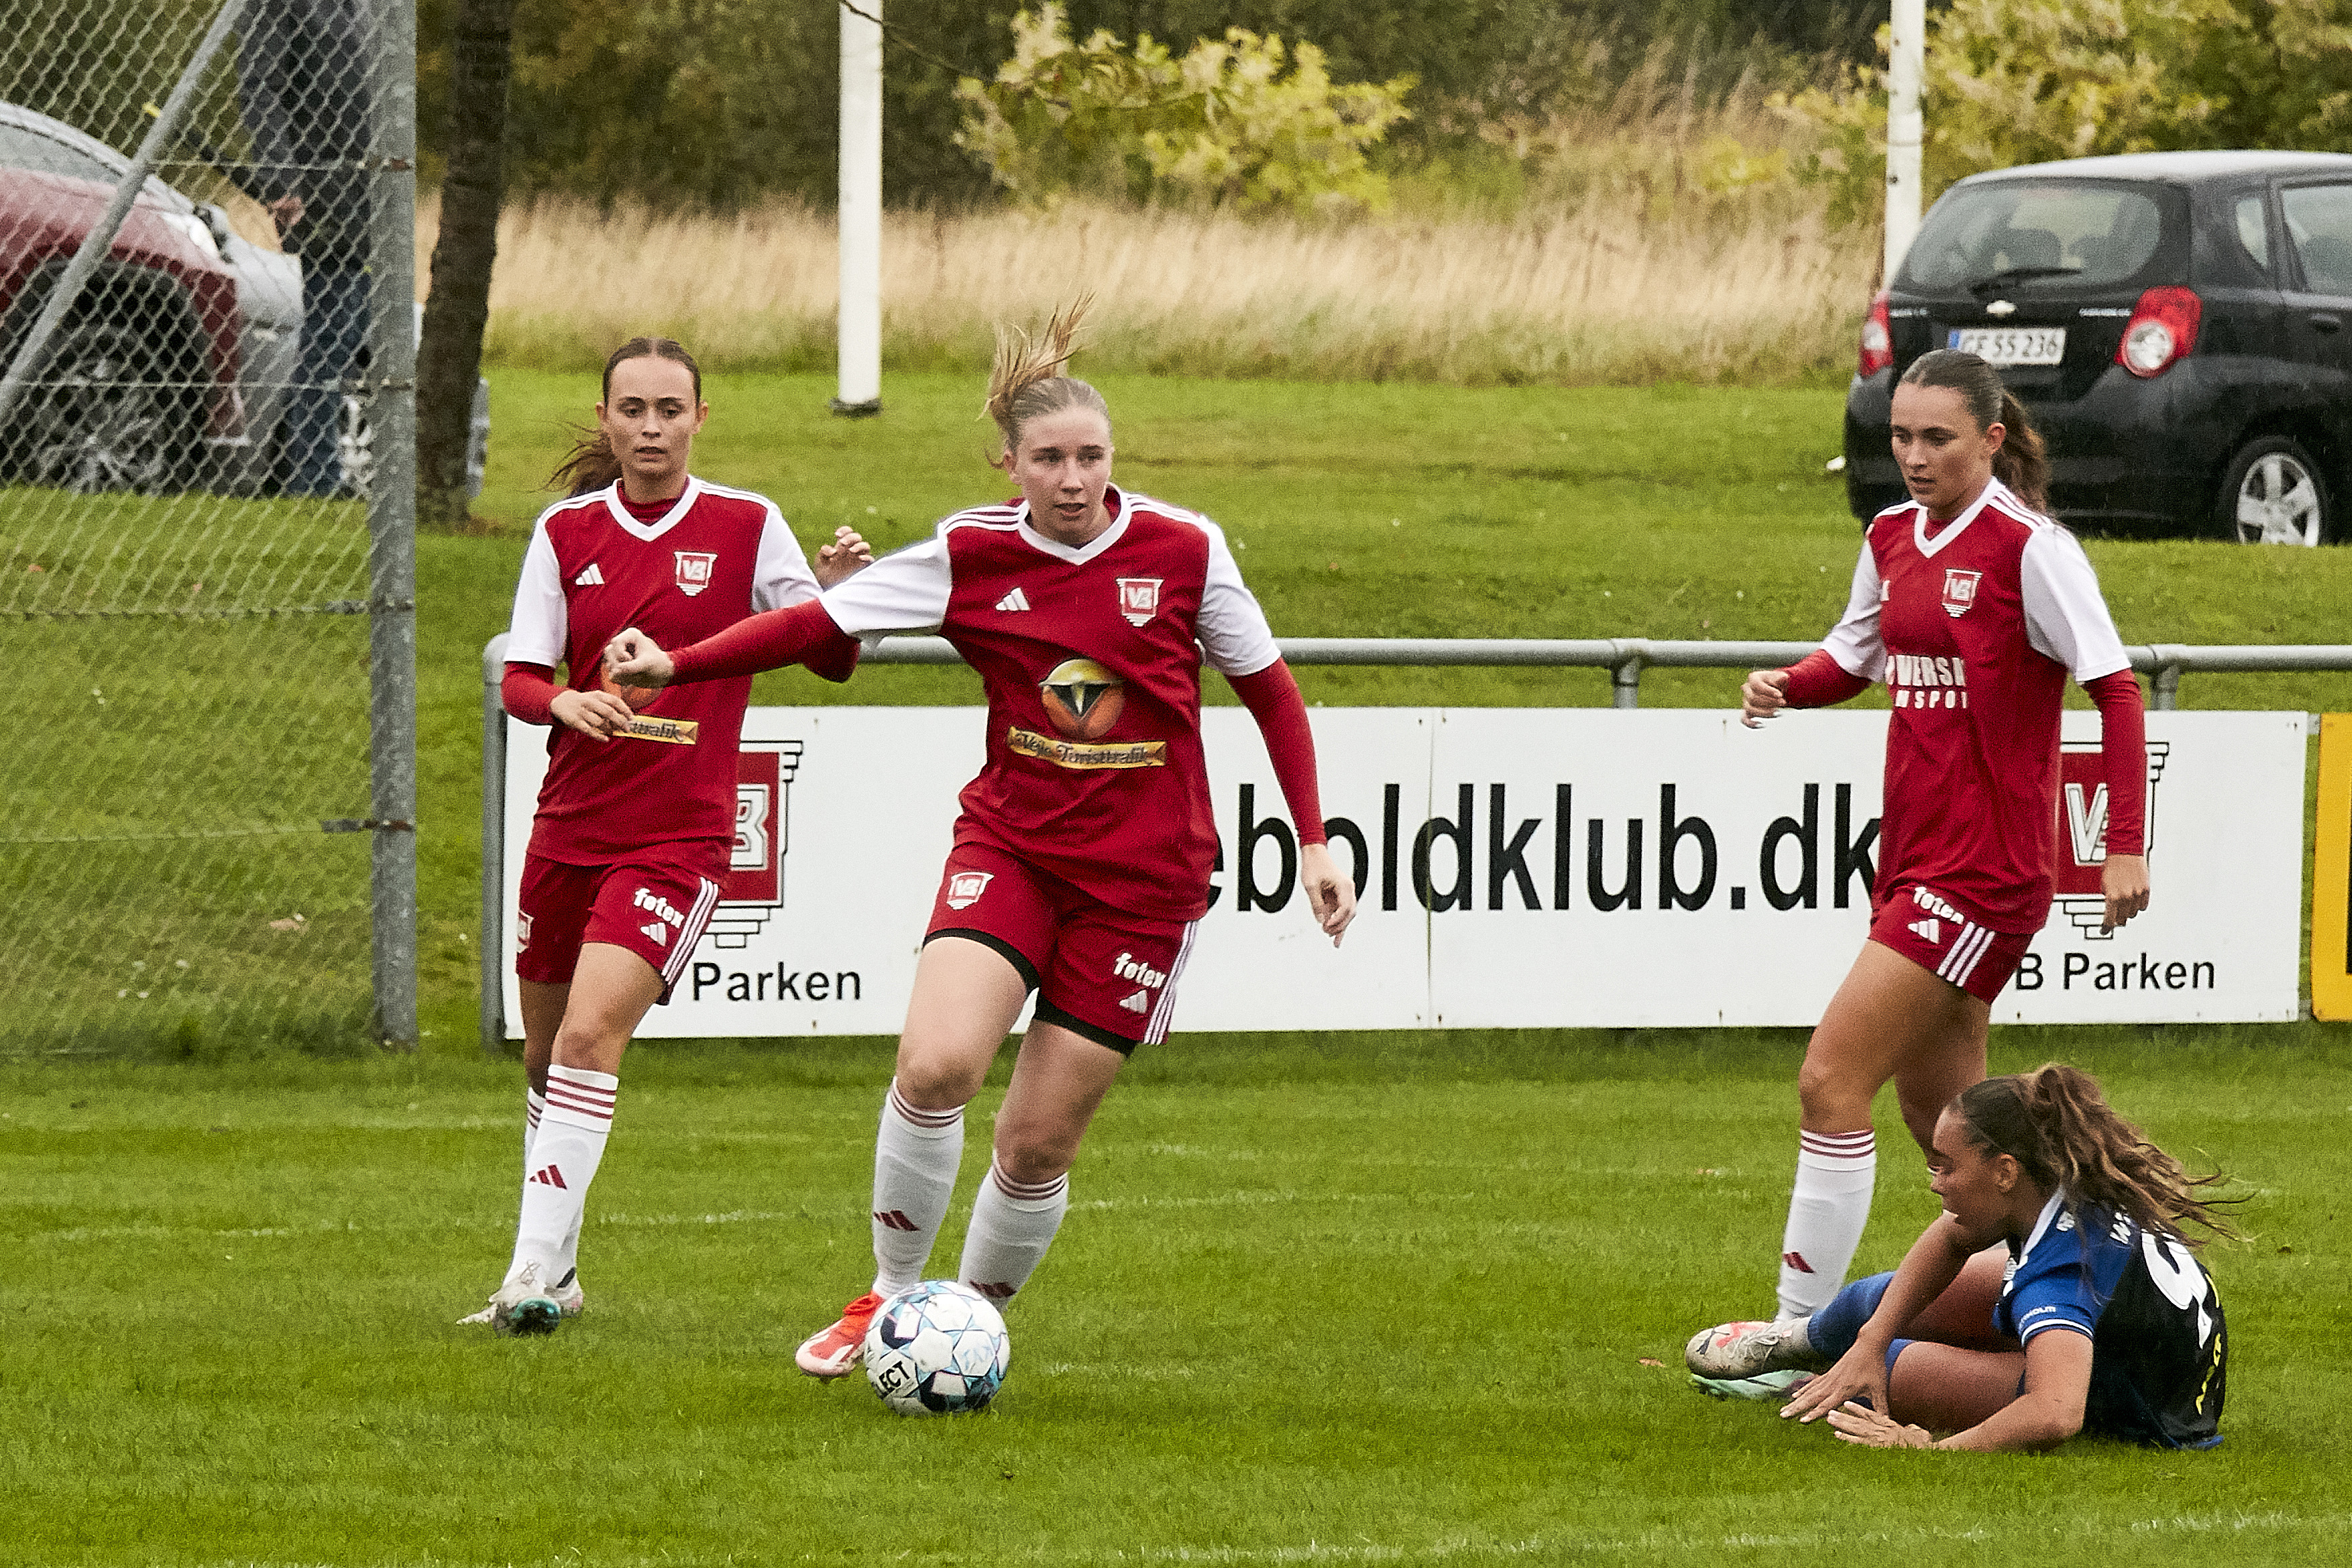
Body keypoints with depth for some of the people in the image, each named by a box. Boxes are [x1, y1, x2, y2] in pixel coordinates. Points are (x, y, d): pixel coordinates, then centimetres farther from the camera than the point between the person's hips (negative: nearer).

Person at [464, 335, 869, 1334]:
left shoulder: (746, 528, -2)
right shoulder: (566, 533, 5)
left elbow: (831, 659, -1)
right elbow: (519, 679, 1)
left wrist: (838, 592, -22)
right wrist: (564, 701, -21)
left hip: (681, 834, -4)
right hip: (570, 827, 4)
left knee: (590, 1035, -21)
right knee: (547, 1055, 13)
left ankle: (534, 1275, -21)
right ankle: (554, 1271, 31)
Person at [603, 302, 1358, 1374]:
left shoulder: (1181, 551, -5)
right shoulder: (972, 556, -3)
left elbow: (1269, 689, 5)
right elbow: (819, 622, -3)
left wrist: (1313, 844, 3)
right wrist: (675, 666, -13)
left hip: (1144, 874, -1)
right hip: (1009, 843, 1)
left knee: (1040, 1138, -2)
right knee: (934, 1063, -23)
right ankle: (890, 1296, -2)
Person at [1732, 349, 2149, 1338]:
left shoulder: (2028, 547, -13)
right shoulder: (1892, 538, 9)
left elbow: (2114, 688, -11)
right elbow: (1856, 655, 23)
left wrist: (2125, 845, -17)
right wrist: (1787, 687, 1)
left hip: (1984, 867, -8)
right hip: (1912, 850, 8)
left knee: (1830, 1080, -13)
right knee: (1937, 1106, 14)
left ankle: (1801, 1330, -8)